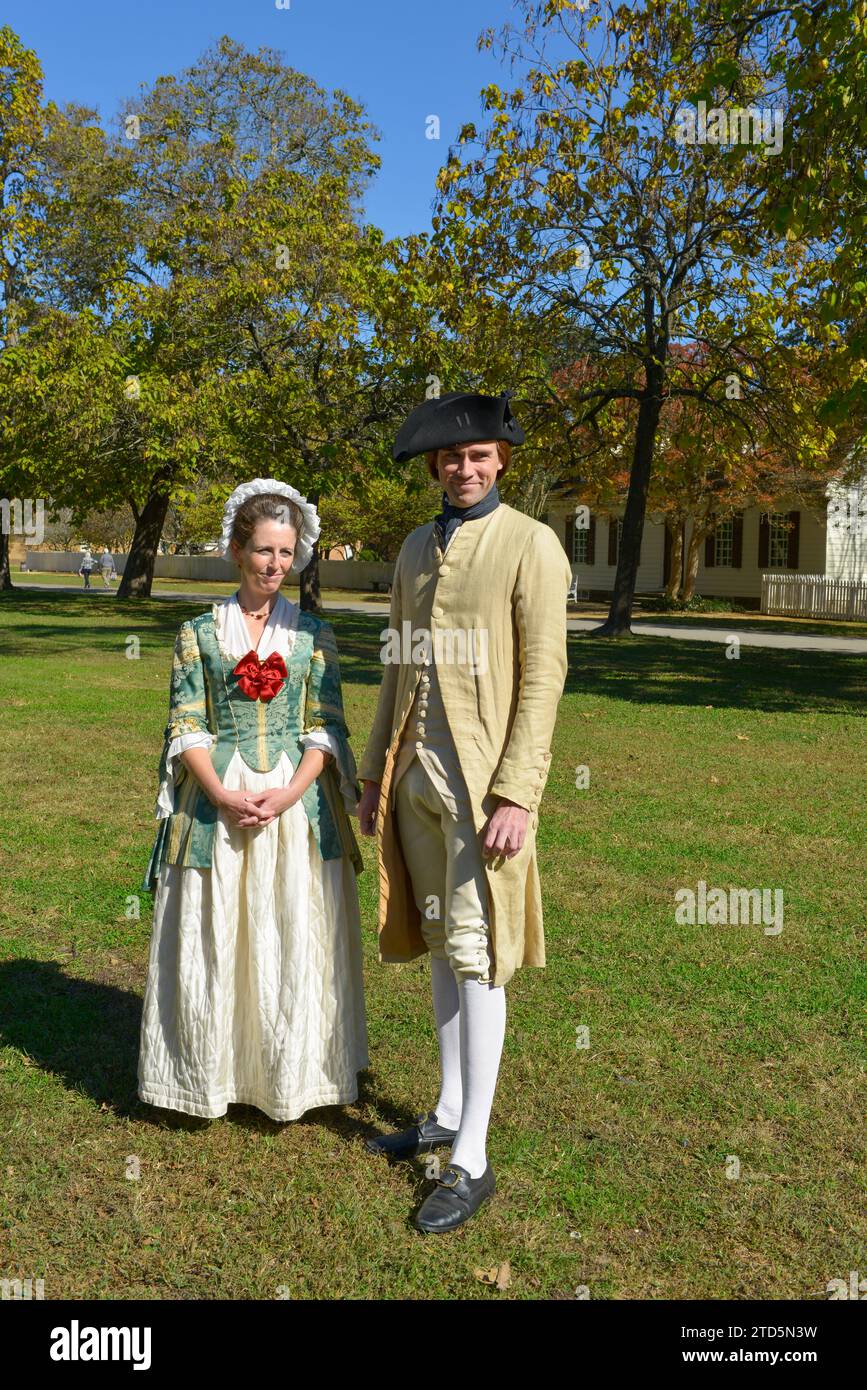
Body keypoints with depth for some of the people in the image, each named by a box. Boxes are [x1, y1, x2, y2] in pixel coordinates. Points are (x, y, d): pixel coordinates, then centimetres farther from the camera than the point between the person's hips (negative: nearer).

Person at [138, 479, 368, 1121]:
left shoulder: (313, 631, 5)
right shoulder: (200, 631, 4)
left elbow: (326, 727, 1)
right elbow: (187, 727, 0)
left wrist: (290, 793, -14)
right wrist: (222, 794, -15)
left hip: (298, 805, 0)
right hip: (215, 802, 0)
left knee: (295, 943, 5)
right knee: (213, 943, 5)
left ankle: (290, 1076, 22)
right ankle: (213, 1074, 23)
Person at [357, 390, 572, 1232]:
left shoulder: (532, 545, -6)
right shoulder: (416, 548, 15)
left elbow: (543, 675, -12)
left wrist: (515, 795, -18)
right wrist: (375, 774, 14)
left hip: (482, 781, -6)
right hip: (415, 774, 7)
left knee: (476, 960, -3)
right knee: (438, 947, 14)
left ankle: (471, 1160, 8)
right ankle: (448, 1114, 29)